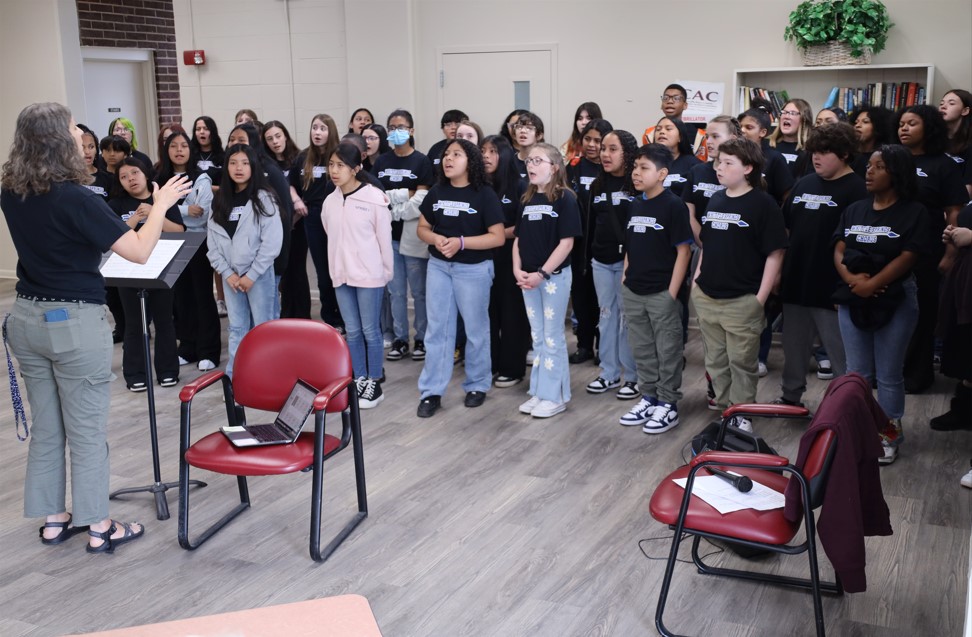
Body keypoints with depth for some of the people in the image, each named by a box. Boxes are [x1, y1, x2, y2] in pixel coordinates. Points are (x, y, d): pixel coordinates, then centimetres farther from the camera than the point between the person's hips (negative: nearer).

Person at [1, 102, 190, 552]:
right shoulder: (74, 199, -20)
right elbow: (139, 251, -19)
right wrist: (161, 205, -5)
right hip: (76, 323, -7)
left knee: (45, 428, 16)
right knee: (86, 431, 4)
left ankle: (53, 520, 26)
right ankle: (98, 527, 14)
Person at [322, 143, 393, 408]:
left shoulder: (375, 198, -11)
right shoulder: (329, 201, 5)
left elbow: (384, 238, -6)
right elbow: (332, 237, 14)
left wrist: (387, 272, -3)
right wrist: (335, 268, 12)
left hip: (369, 274, -5)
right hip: (341, 274, 5)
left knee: (370, 331, 3)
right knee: (352, 331, 12)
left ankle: (374, 384, 14)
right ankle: (360, 380, 22)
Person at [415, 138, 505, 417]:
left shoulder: (484, 194, -9)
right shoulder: (436, 192, 4)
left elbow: (497, 237, -12)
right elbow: (422, 228, 9)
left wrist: (461, 242, -21)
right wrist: (436, 238, -13)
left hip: (474, 269, -4)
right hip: (438, 266, 4)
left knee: (475, 329, 9)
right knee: (437, 328, 5)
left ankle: (477, 385, 26)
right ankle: (432, 391, 11)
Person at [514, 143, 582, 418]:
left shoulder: (565, 198, -10)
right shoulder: (527, 199, 9)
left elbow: (566, 242, -14)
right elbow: (518, 239, 12)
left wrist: (542, 273, -17)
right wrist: (517, 270, -3)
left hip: (555, 275, -6)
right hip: (528, 277, 6)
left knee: (553, 337, 1)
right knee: (537, 337, 13)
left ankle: (555, 396, 11)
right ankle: (539, 392, 22)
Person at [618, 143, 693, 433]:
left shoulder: (673, 205, -12)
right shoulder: (634, 205, 9)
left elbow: (683, 250, -12)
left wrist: (672, 292, -15)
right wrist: (625, 278, 10)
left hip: (662, 292, -7)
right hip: (633, 292, 7)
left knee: (668, 350, 5)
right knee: (642, 350, 15)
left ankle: (668, 404, 15)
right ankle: (649, 397, 28)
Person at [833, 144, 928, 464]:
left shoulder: (914, 212, -5)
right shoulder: (854, 210, 10)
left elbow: (908, 257, -13)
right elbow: (839, 250, 4)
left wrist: (872, 284, -20)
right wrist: (850, 277, -16)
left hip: (895, 301, -4)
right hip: (852, 299, 4)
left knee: (888, 374, 4)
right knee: (857, 373, 12)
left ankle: (890, 435, 17)